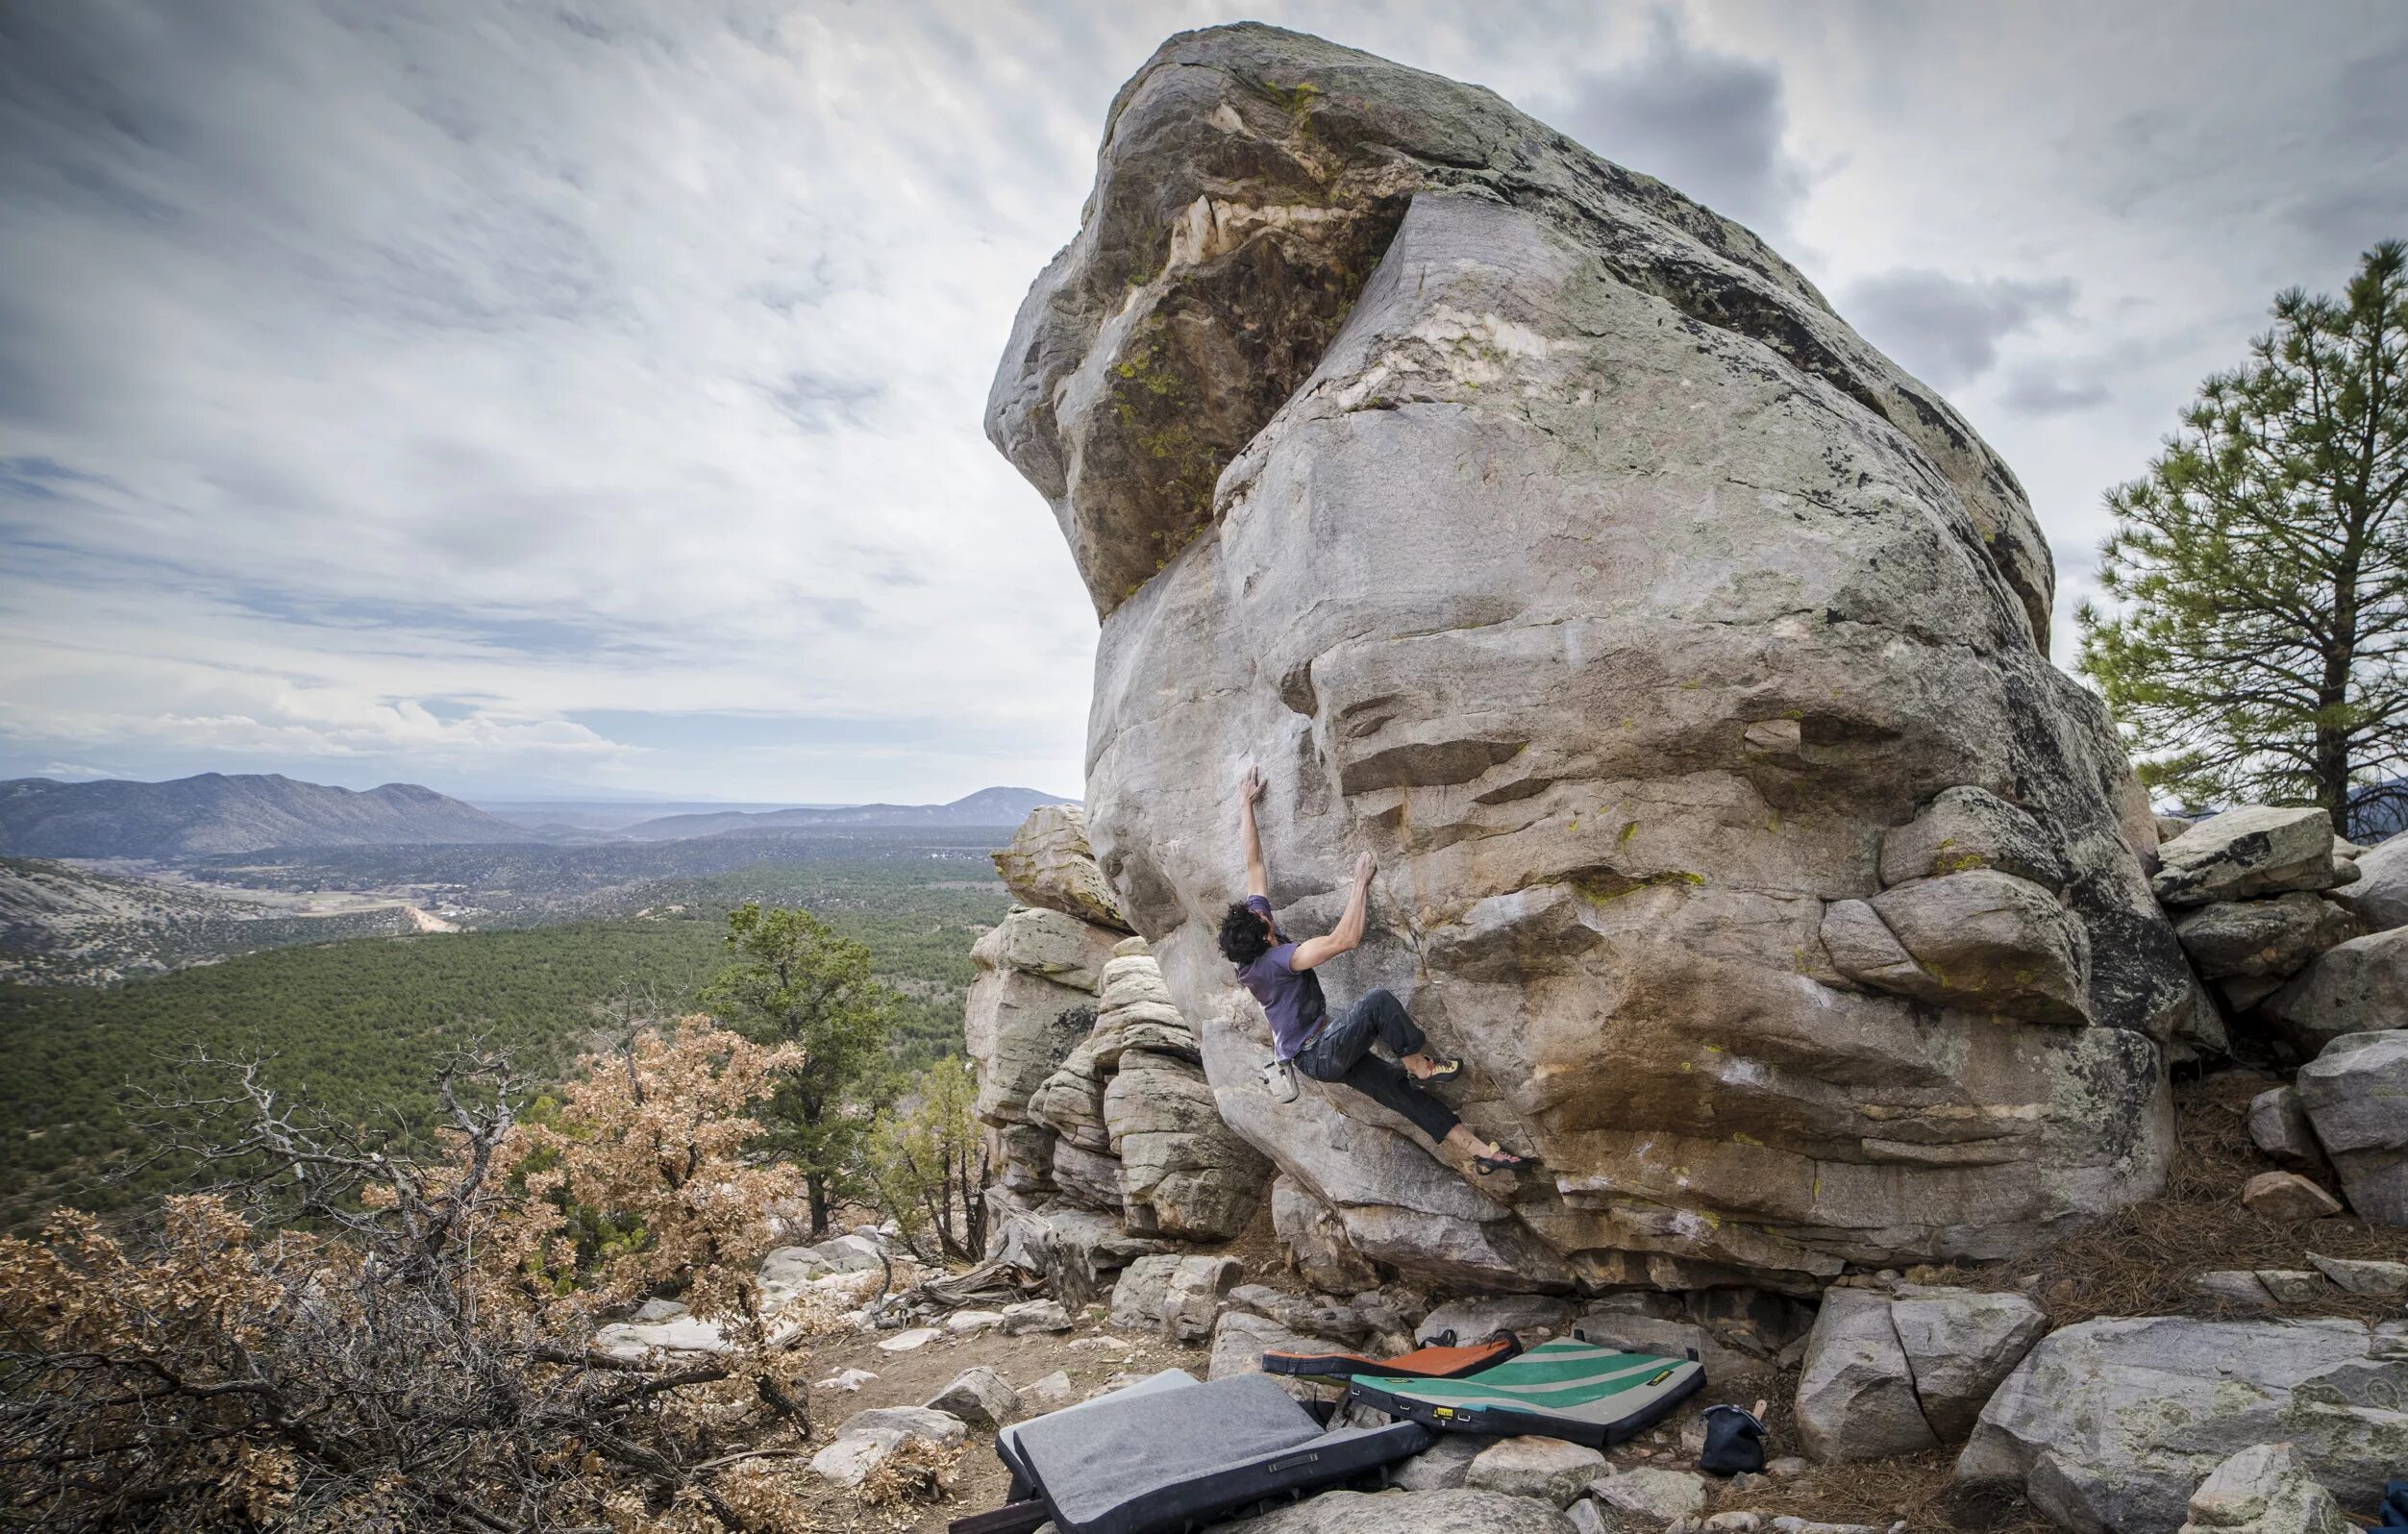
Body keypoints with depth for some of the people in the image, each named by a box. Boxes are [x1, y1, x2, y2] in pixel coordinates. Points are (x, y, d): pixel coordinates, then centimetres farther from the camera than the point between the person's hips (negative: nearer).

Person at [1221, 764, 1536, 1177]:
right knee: (1379, 1002, -27)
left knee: (1405, 1094, 2)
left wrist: (1246, 806, 6)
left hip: (1312, 1056, 9)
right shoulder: (1278, 959, -28)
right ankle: (1421, 1065, -7)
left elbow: (1254, 864, 1)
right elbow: (1346, 939, -35)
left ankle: (1483, 1152, 2)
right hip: (1320, 1054, -9)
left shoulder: (1251, 944, -3)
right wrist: (1361, 881, -25)